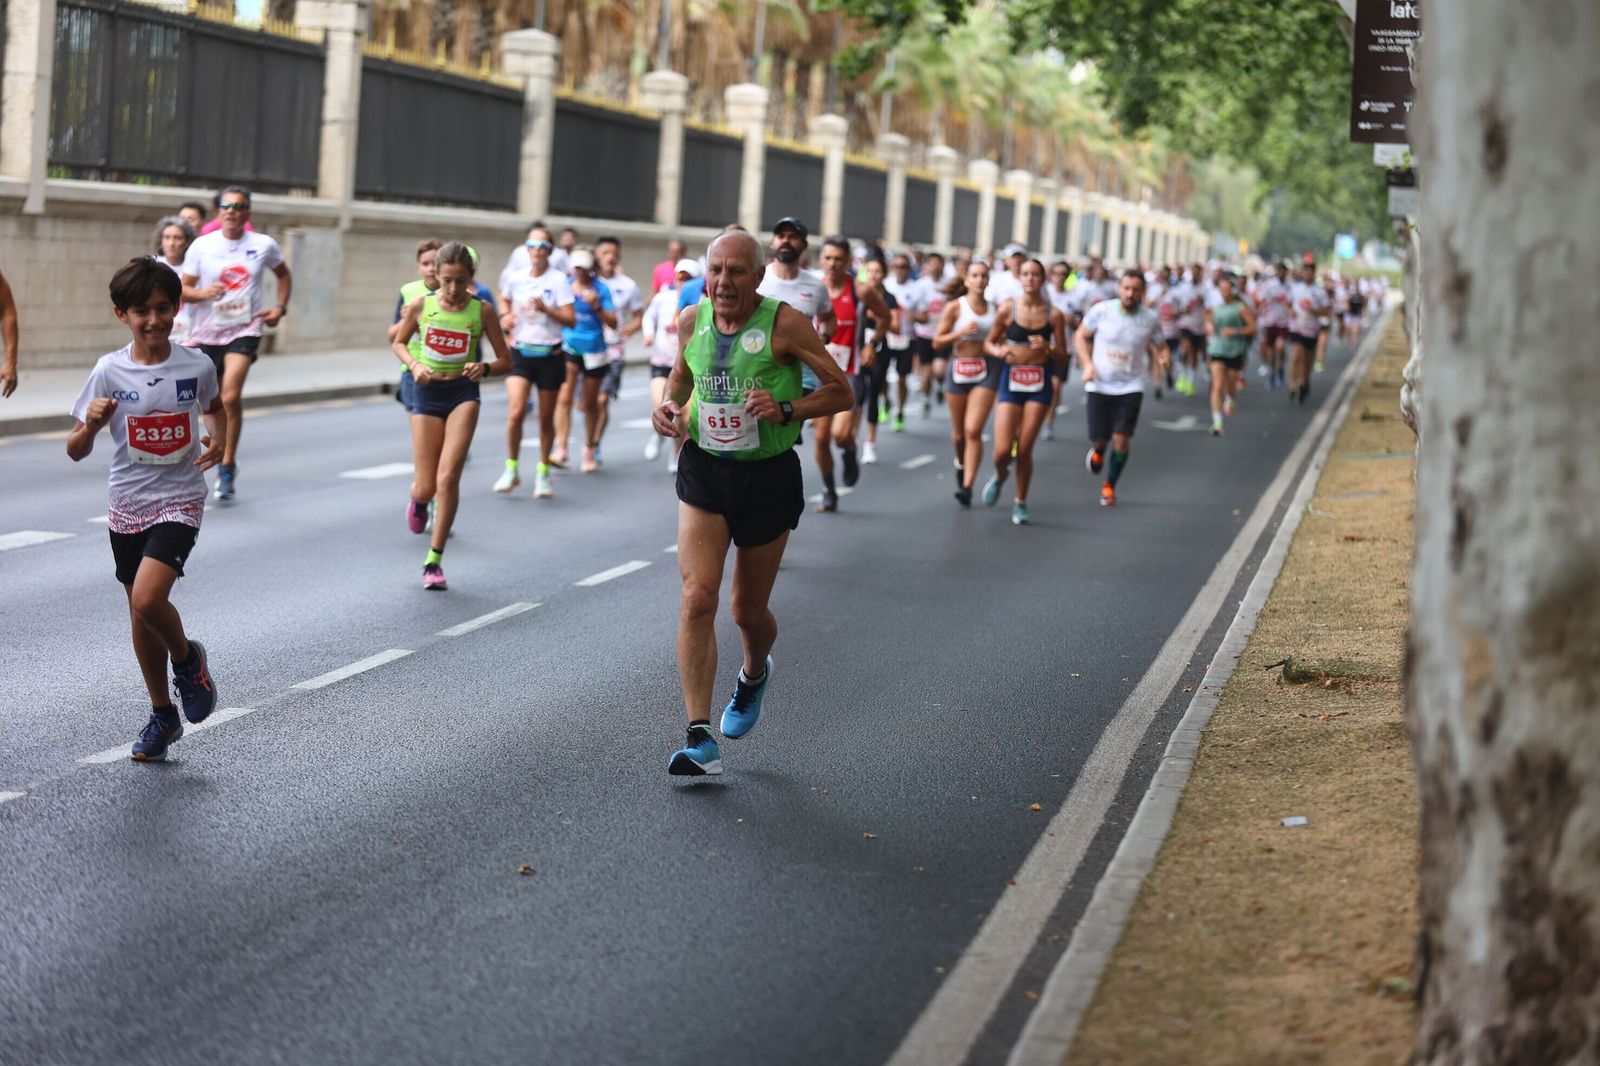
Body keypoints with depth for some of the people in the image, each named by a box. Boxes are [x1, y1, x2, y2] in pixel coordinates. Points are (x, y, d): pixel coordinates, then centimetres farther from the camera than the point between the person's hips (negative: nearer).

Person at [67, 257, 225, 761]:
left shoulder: (197, 366, -8)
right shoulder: (109, 372, -9)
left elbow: (214, 406, 16)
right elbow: (76, 452, -6)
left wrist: (218, 440, -4)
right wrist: (91, 424, -27)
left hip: (179, 500, -2)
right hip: (127, 504, 2)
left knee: (148, 600, -22)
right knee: (140, 614, 13)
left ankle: (187, 658, 9)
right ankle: (163, 716, 30)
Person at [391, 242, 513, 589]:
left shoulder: (482, 311, -5)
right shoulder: (421, 306, -4)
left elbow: (506, 362, 1)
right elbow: (398, 342, 12)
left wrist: (484, 368, -20)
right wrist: (414, 365, -8)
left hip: (463, 394, -1)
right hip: (426, 393, 1)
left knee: (448, 479, -15)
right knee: (426, 487, 0)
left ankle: (434, 560, -3)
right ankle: (418, 499, 41)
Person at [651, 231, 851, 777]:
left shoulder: (784, 324, -13)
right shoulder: (691, 321, -1)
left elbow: (841, 391, -8)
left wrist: (785, 409, -23)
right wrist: (668, 406, -2)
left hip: (769, 476, -2)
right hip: (704, 470, 2)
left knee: (748, 610, 10)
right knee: (697, 598, -14)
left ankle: (755, 673, 47)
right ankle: (701, 739, -13)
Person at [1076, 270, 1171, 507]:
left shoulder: (1150, 319, -7)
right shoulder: (1101, 310, -9)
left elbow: (1161, 347, 6)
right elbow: (1081, 335, 5)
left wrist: (1164, 359, -18)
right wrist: (1087, 364, -9)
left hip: (1131, 387, 0)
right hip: (1099, 385, 0)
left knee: (1121, 439, -10)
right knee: (1099, 440, 0)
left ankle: (1109, 486, 13)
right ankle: (1097, 451, 40)